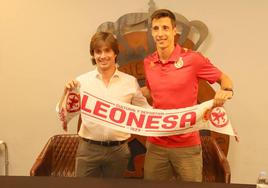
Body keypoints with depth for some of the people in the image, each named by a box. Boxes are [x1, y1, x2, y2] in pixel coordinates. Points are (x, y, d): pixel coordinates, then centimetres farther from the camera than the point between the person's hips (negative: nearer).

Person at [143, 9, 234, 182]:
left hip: (187, 145, -4)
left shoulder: (193, 59, -12)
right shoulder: (148, 63, 2)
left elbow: (224, 78, 0)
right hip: (155, 144, 4)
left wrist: (226, 91, -21)